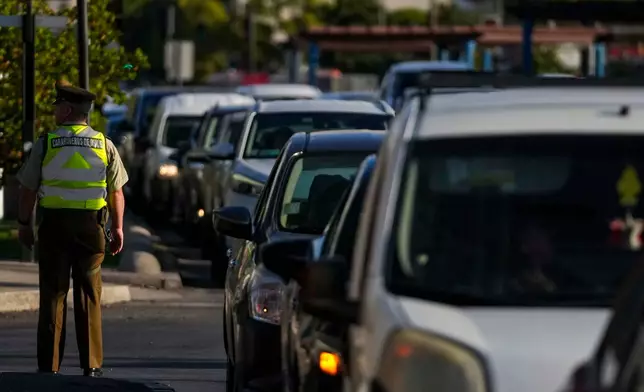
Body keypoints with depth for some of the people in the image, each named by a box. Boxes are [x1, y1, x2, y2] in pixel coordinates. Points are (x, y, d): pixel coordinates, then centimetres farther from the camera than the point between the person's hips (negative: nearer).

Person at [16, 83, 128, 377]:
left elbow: (28, 190, -2)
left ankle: (49, 366, 3)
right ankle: (91, 365, 5)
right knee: (89, 296, 7)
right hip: (91, 226, 1)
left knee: (53, 295, 4)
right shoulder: (104, 145, 2)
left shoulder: (45, 144, -4)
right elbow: (116, 192, 2)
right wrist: (117, 228, 9)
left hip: (53, 225, -1)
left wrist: (23, 225, 8)